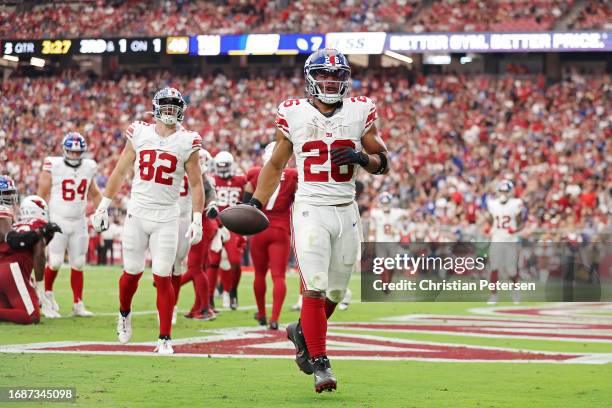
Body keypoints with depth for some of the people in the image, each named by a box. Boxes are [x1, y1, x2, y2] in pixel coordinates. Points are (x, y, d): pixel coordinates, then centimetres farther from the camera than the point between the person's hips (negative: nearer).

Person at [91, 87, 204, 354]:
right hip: (137, 212, 1)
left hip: (167, 217, -1)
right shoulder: (139, 134, 3)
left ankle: (165, 338, 1)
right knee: (132, 271, 7)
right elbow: (120, 172, 11)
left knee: (163, 277, -5)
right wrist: (103, 205, 10)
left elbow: (196, 184, 2)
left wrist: (197, 219, -5)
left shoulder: (187, 142, -1)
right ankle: (124, 314, 37)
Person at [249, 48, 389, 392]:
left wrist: (361, 157, -12)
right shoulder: (293, 114, 1)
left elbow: (384, 163, 9)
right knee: (315, 288, -13)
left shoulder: (360, 112, 4)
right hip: (311, 209, -3)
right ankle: (320, 363, -7)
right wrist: (256, 203, 2)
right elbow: (275, 165, 12)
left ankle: (302, 331, 37)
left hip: (346, 210, 3)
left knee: (335, 292, 10)